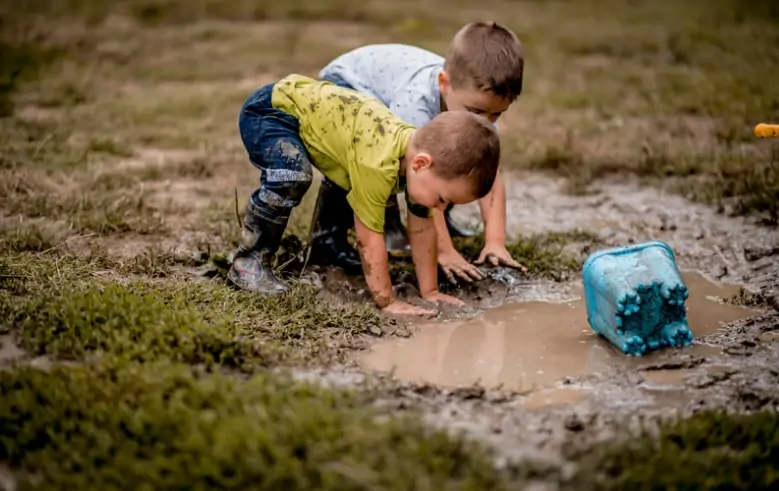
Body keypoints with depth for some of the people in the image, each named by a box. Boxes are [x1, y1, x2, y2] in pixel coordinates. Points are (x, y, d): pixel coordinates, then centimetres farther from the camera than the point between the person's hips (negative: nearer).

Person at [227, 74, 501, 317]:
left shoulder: (420, 148, -9)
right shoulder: (378, 165, -36)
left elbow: (423, 229, 0)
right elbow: (370, 237, -29)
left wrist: (429, 291, 3)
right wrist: (386, 302, -22)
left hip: (309, 102, 9)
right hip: (267, 111, -9)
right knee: (293, 176, -35)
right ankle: (249, 262, -17)